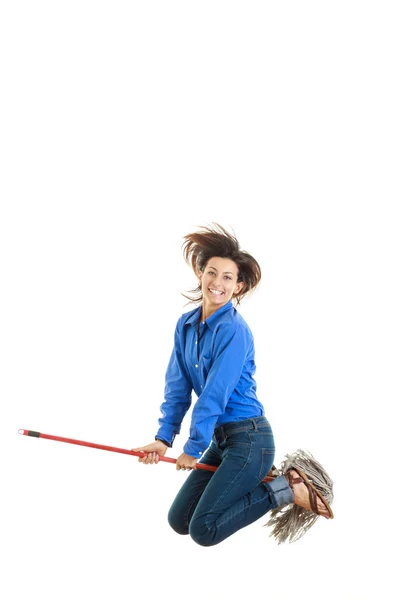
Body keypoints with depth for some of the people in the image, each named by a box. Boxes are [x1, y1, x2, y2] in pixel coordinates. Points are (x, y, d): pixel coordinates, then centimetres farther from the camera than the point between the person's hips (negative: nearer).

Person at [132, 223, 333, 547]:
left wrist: (194, 448, -13)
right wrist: (164, 439, -6)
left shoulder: (234, 330, -20)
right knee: (179, 520, 12)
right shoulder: (186, 324, 4)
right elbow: (178, 387, 3)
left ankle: (285, 490, 1)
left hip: (249, 439, -8)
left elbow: (215, 396, -20)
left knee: (203, 530, -12)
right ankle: (255, 480, 22)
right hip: (221, 439, 8)